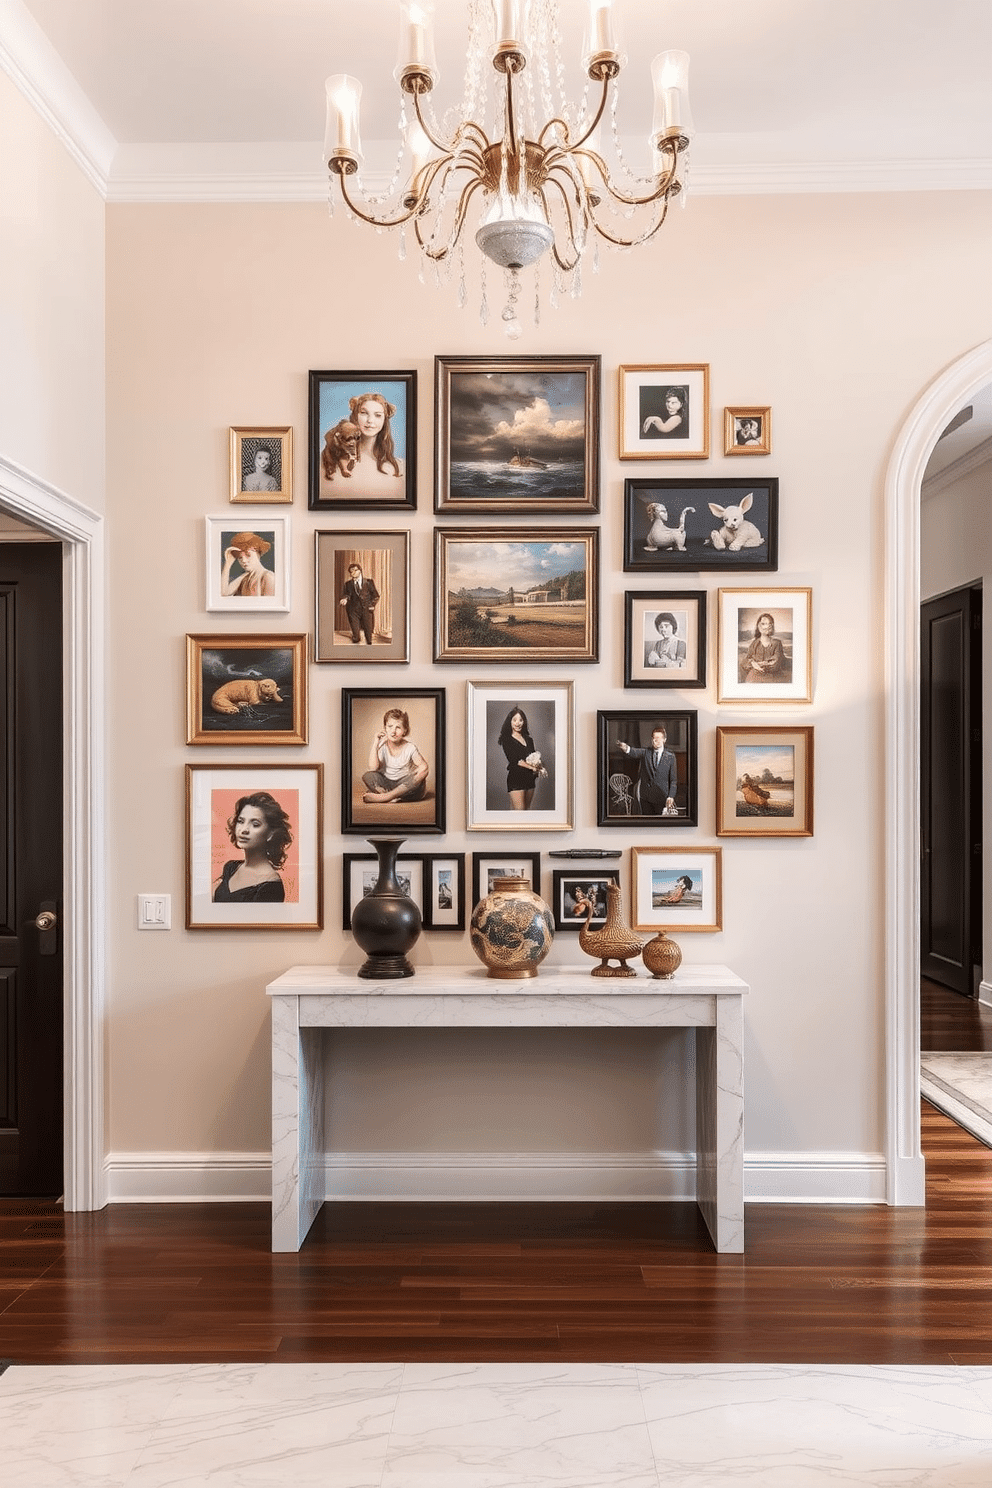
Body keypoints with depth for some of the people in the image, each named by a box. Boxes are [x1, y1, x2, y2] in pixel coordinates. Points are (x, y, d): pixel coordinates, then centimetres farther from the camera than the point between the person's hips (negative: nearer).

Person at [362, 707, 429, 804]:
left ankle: (384, 797, -36)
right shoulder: (382, 746, -5)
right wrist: (375, 744, -21)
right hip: (386, 784, 2)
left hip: (405, 785, -1)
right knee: (368, 776, -21)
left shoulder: (409, 747, -9)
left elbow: (424, 766, -19)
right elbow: (373, 768, -18)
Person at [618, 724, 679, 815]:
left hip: (662, 799, -2)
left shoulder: (670, 757, 4)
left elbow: (674, 780, 2)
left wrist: (671, 796, -11)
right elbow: (635, 753, -17)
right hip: (646, 798, 2)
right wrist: (627, 748, -42)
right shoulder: (645, 753, 7)